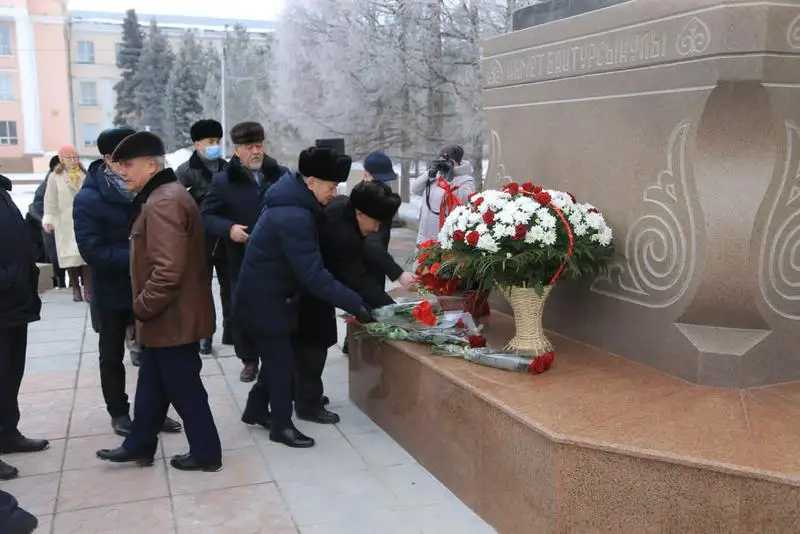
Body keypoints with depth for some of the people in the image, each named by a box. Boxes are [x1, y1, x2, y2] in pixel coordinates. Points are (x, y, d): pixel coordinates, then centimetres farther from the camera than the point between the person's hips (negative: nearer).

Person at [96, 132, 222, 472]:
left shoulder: (163, 202, -23)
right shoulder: (163, 196, 13)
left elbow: (167, 271, -30)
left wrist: (141, 306, -16)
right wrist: (145, 307, 18)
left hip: (172, 318, -10)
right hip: (169, 315, 10)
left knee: (183, 388, 4)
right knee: (152, 384, 21)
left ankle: (206, 453, 19)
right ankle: (139, 445, 35)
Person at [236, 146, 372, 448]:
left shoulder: (292, 203, 3)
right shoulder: (294, 218, -30)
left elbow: (307, 266, 13)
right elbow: (314, 276, -31)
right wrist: (356, 304, -28)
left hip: (268, 296, 10)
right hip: (264, 301, -10)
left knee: (277, 357, 20)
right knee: (282, 362, 2)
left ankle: (255, 410, 37)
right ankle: (282, 425, 18)